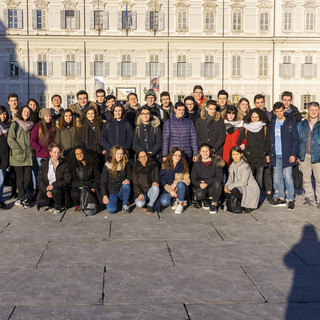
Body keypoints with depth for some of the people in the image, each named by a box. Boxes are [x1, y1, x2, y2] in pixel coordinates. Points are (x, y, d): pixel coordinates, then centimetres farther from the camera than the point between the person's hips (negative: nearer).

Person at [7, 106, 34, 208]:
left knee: (28, 178, 0)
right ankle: (24, 199, 5)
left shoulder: (30, 125, 16)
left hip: (28, 156, 4)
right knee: (20, 178, -2)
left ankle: (21, 199, 13)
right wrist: (19, 151, -12)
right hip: (18, 156, -4)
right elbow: (10, 139, -5)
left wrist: (30, 150, 4)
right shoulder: (15, 124, 3)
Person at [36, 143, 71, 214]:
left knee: (55, 190, -37)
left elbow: (67, 180, -7)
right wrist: (46, 190, -16)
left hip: (60, 189, -1)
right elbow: (40, 179, 1)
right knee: (41, 201, -30)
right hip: (46, 189, 1)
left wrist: (54, 185, -20)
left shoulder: (64, 165, 0)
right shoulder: (44, 164, 4)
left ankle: (58, 207, -5)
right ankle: (51, 205, 8)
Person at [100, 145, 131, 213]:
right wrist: (104, 195, -13)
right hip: (111, 192, -1)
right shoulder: (107, 166, -7)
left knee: (126, 186, -34)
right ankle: (116, 201, 11)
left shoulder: (125, 164, -2)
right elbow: (103, 182, -3)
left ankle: (125, 205, -11)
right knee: (112, 210, -25)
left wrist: (128, 180, -14)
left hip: (122, 191, 2)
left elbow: (129, 175, 11)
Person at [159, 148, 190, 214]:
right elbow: (164, 182, 0)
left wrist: (176, 183, -20)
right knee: (164, 202, -30)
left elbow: (187, 181, -6)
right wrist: (170, 191, -16)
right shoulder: (165, 166, 2)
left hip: (181, 189, -1)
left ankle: (180, 205, -18)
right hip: (169, 190, 1)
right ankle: (176, 200, 5)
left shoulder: (183, 166, 0)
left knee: (180, 183, -36)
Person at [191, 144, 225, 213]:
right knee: (199, 195, -33)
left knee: (217, 183, -35)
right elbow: (193, 180, 3)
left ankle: (214, 204, -12)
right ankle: (205, 200, 7)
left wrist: (206, 182, -21)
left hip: (213, 187, 0)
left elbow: (220, 178, -11)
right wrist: (200, 184, -20)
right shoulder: (196, 164, 2)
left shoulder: (216, 162, -4)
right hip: (202, 187, 1)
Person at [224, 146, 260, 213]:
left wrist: (229, 187, -23)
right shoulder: (232, 165, 7)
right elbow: (230, 179, 9)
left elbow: (243, 182, -23)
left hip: (251, 189, -8)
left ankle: (248, 206, -10)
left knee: (234, 190, -34)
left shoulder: (245, 166, -16)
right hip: (240, 188, 8)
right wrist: (226, 186, -13)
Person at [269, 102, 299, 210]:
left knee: (288, 178, -5)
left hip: (286, 155, -4)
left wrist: (293, 154, -10)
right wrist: (269, 154, 8)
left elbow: (296, 139, -2)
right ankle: (281, 198, 16)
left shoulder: (290, 123, -1)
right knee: (277, 178, 6)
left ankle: (291, 200, 2)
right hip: (275, 155, 4)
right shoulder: (272, 124, 11)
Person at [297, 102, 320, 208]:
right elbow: (297, 140, 13)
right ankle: (309, 198, 17)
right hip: (304, 156, 3)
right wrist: (297, 155, 9)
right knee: (306, 179, 7)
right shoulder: (301, 124, 11)